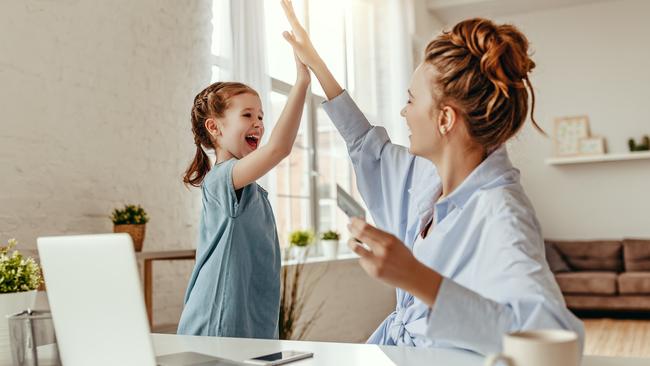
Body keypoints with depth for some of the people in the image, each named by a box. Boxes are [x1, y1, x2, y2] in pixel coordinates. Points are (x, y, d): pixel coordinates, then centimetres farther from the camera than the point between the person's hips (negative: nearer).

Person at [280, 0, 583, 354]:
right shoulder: (430, 174, -1)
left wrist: (418, 279, -46)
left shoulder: (499, 216, -26)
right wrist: (315, 64, 22)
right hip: (397, 344, 7)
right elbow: (370, 147, 18)